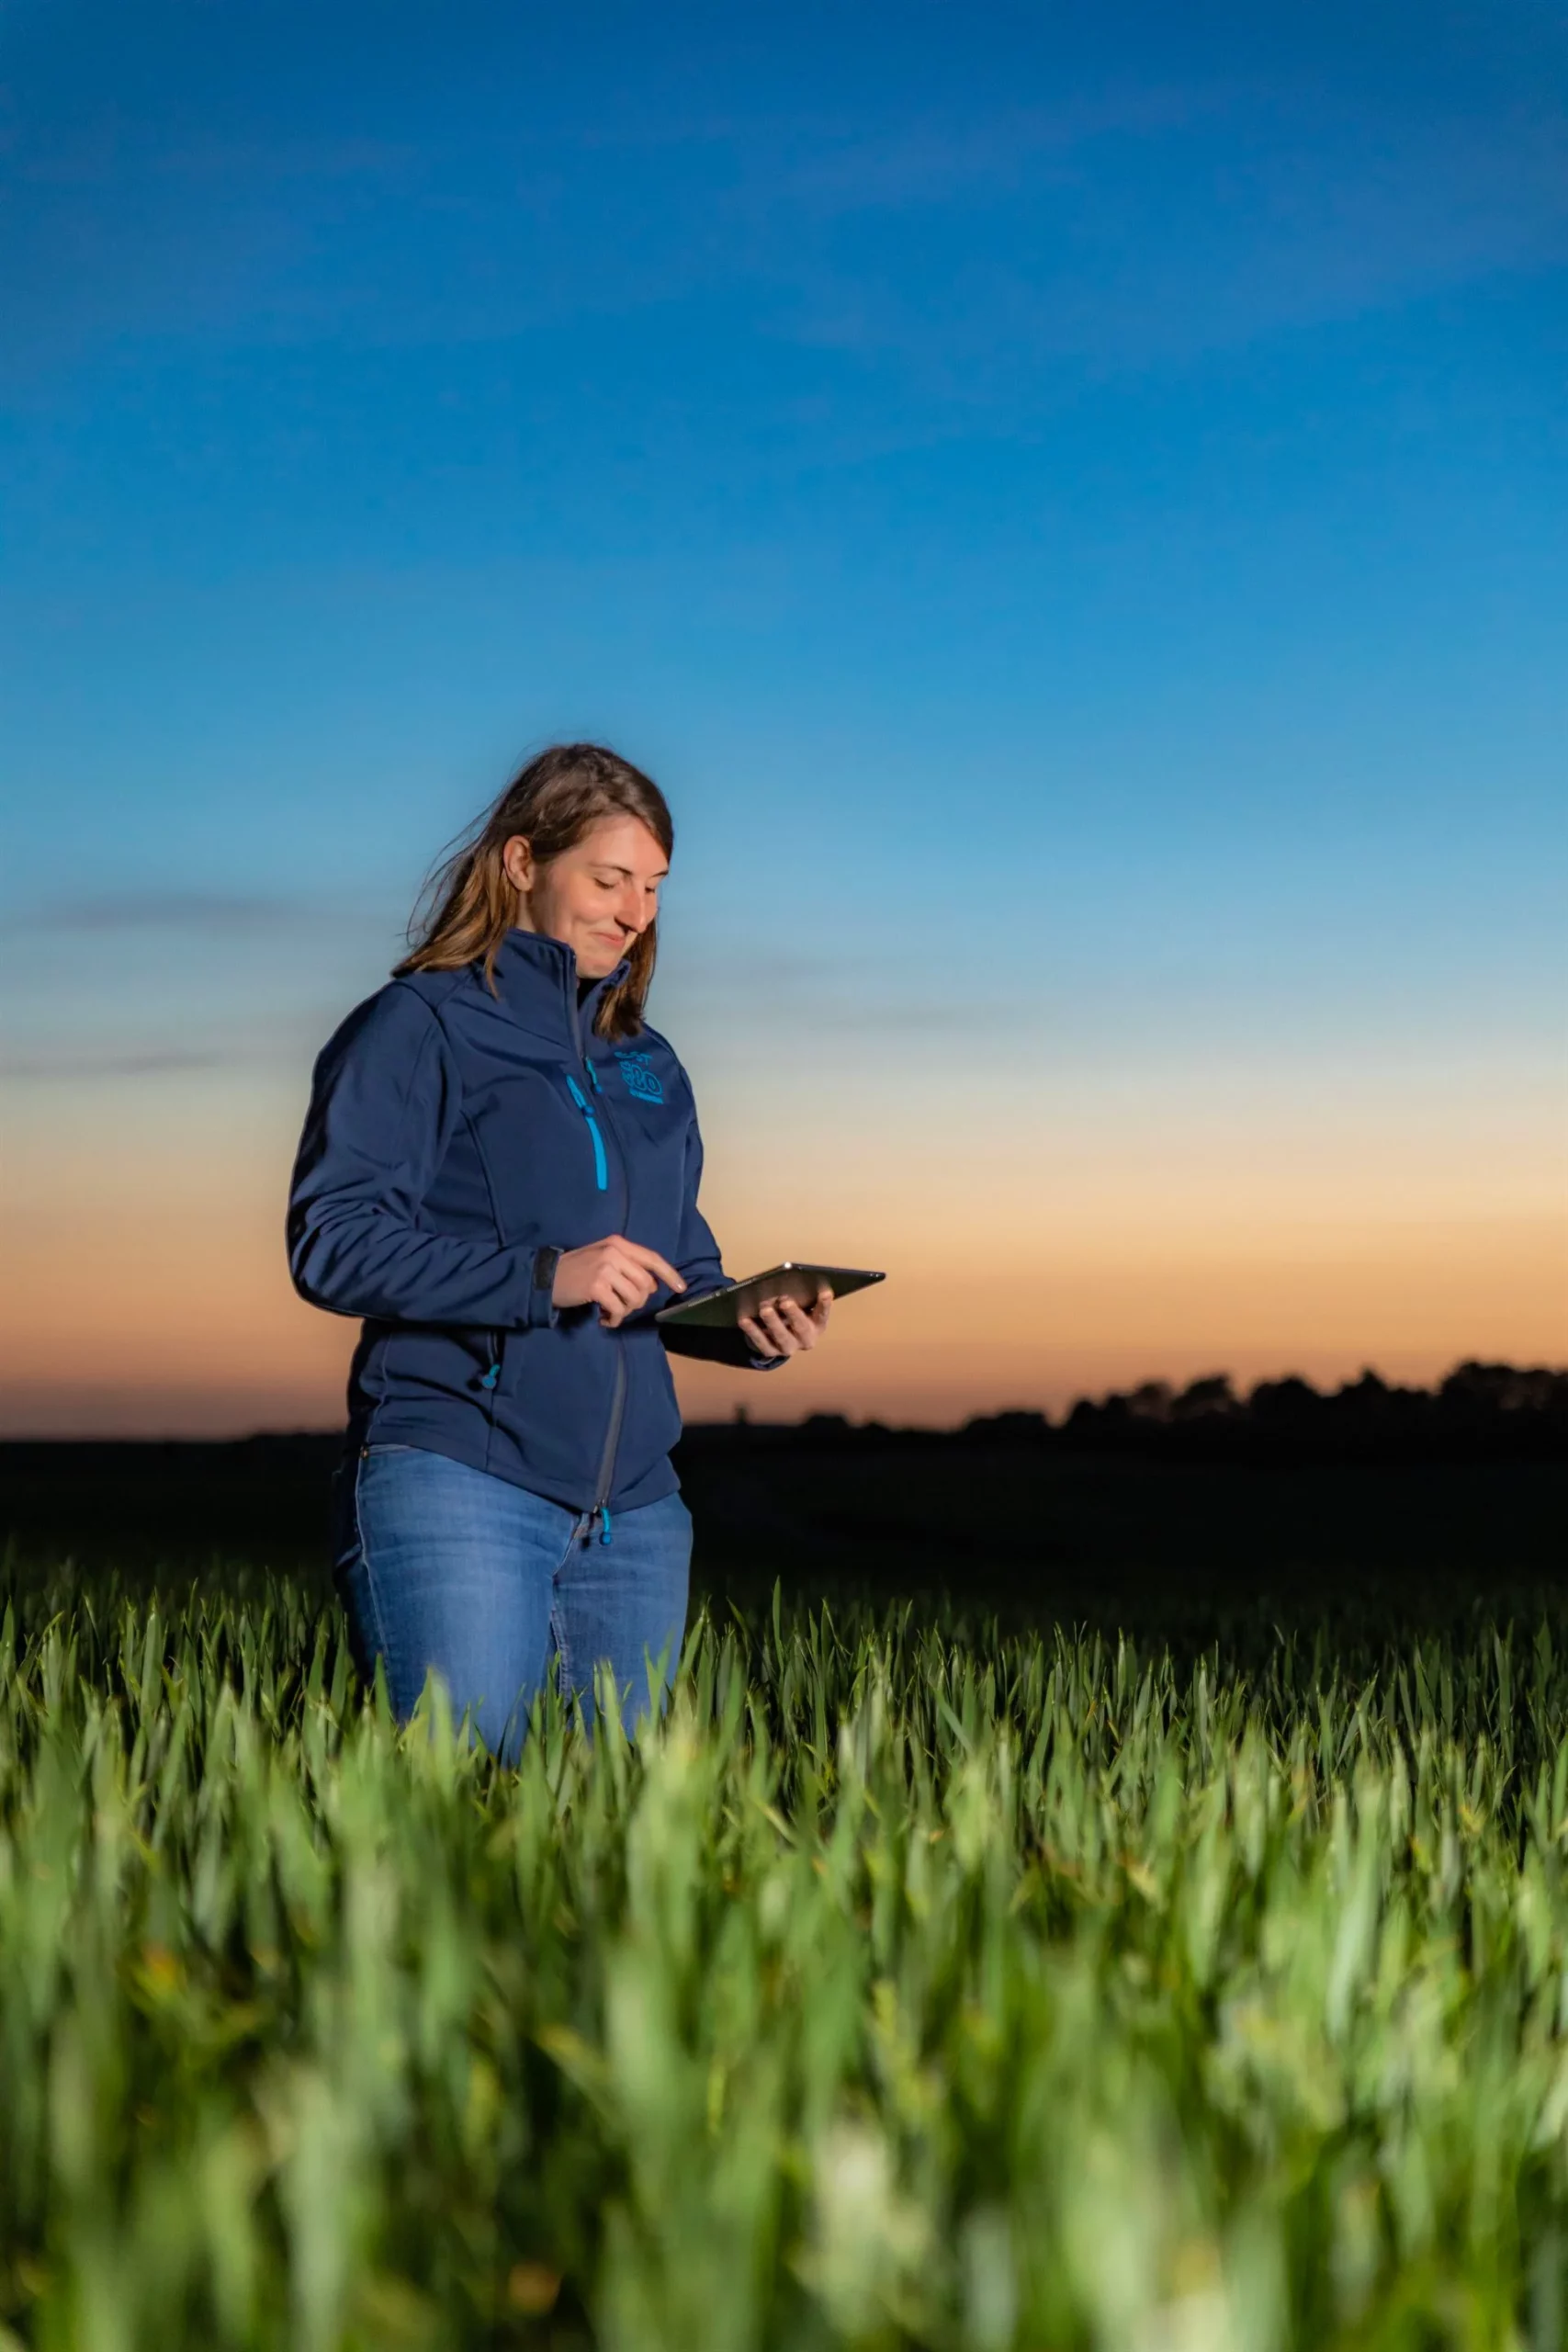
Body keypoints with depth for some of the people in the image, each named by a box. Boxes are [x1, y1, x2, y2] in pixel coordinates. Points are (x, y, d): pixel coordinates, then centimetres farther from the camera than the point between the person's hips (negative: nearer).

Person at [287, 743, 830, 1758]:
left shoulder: (649, 1066, 21)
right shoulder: (421, 1026, 0)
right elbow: (331, 1240, -11)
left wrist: (752, 1327, 1)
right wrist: (542, 1275, -20)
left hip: (632, 1508, 7)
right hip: (456, 1482, -6)